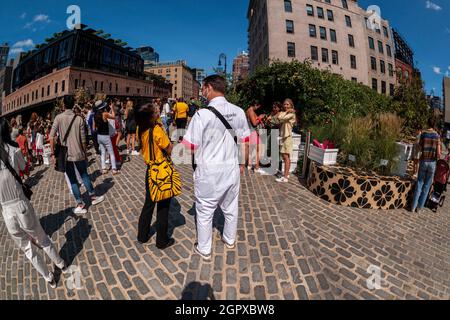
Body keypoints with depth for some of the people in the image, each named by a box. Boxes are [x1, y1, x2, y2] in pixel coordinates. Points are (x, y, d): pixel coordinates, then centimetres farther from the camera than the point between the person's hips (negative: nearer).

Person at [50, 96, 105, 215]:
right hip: (78, 153, 1)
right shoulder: (79, 119, -2)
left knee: (73, 180, 7)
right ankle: (93, 197, 28)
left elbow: (52, 136, -11)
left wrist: (53, 153, -4)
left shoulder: (59, 118, -5)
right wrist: (85, 154, 10)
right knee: (84, 175, 18)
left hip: (65, 154, -1)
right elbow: (83, 140, -1)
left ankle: (80, 205, 9)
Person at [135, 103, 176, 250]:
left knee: (149, 203, 22)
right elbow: (169, 149, -16)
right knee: (163, 206, 8)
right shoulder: (157, 130, -23)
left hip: (150, 170, 7)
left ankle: (143, 235, 36)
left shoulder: (141, 129, -2)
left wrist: (158, 121, 2)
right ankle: (162, 241, 22)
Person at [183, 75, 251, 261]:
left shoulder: (203, 114, -18)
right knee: (231, 208, 22)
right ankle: (230, 240, 45)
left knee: (205, 211, 13)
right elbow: (245, 141, 6)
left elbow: (189, 147, -17)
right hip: (232, 169, 5)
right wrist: (242, 164, 18)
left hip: (209, 171, -5)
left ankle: (204, 250, 32)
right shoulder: (238, 112, -2)